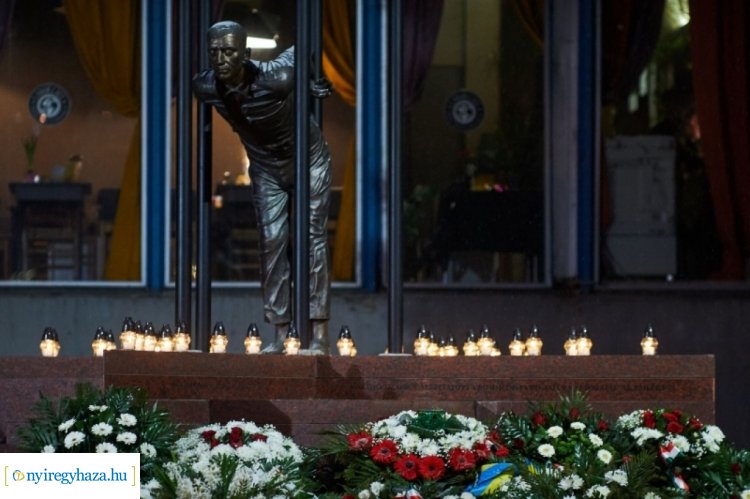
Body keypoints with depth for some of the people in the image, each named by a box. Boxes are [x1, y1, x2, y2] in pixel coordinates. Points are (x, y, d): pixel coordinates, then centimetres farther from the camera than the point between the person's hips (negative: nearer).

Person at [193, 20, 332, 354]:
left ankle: (320, 335, -10)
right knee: (271, 242, 0)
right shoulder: (205, 87, -23)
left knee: (313, 238, -8)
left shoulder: (277, 78, -37)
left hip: (309, 160, -4)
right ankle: (280, 333, 3)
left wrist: (315, 85, 1)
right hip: (265, 168, 4)